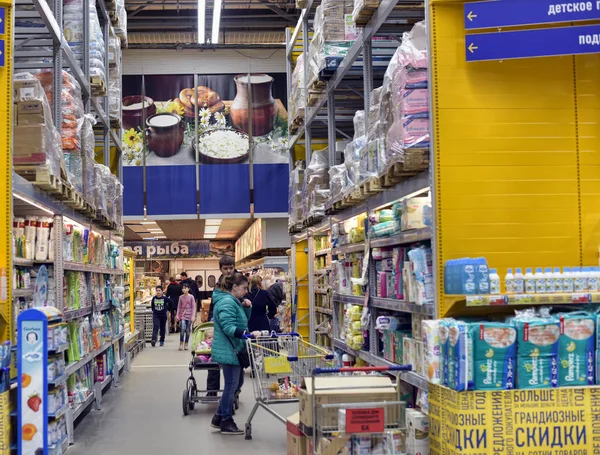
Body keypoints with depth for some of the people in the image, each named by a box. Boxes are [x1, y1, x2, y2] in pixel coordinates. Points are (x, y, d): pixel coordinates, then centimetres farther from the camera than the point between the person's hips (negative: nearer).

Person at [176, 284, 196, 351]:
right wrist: (177, 315, 2)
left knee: (188, 331, 4)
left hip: (189, 316, -1)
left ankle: (186, 344, 16)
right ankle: (181, 344, -8)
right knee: (182, 328, -18)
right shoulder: (181, 297, 5)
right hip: (182, 315, 1)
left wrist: (193, 316, -8)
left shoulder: (191, 297, -2)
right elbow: (179, 306, 9)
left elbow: (193, 307, -2)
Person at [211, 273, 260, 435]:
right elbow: (229, 328, -28)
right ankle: (226, 423, 9)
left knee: (237, 383, 17)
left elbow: (243, 319, 20)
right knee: (231, 385, -2)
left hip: (234, 350, 11)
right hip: (228, 351, -11)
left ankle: (219, 418, 25)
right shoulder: (227, 303, -20)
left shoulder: (233, 301, 13)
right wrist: (248, 334, -37)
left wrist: (247, 307, 2)